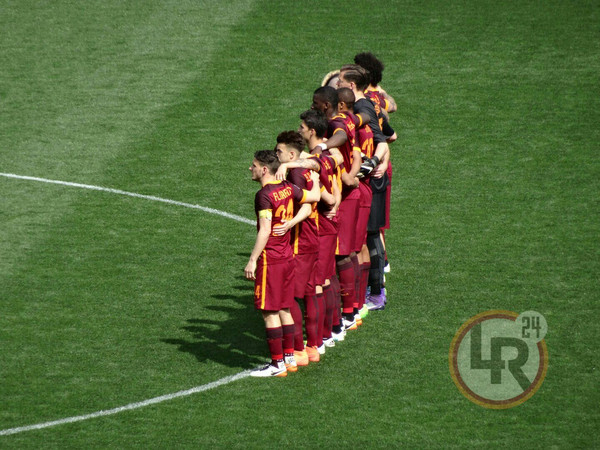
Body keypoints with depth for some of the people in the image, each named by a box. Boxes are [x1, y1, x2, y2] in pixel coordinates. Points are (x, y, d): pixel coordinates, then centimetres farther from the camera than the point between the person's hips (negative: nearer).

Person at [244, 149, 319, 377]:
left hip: (270, 259, -8)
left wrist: (252, 260, -20)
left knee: (270, 312, -2)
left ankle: (277, 364, 1)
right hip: (287, 256, 8)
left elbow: (264, 231, -22)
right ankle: (289, 357, 21)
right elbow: (315, 197, 17)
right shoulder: (288, 189, 5)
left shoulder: (264, 195, -17)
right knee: (284, 309, 16)